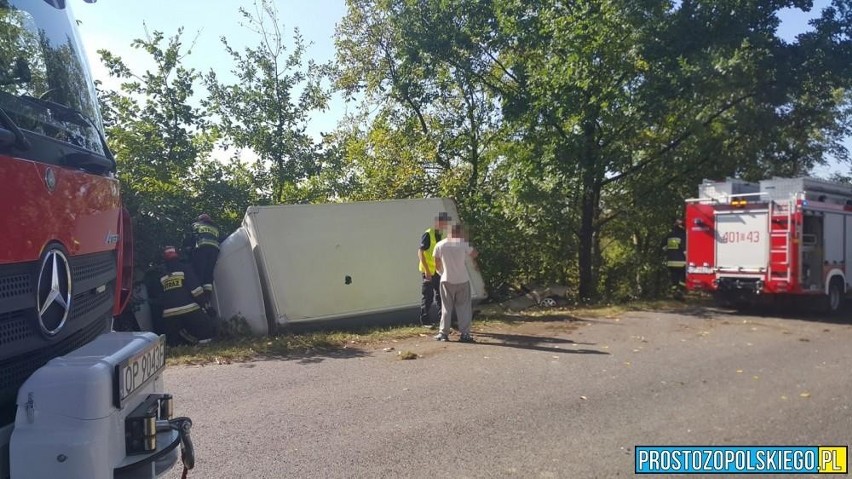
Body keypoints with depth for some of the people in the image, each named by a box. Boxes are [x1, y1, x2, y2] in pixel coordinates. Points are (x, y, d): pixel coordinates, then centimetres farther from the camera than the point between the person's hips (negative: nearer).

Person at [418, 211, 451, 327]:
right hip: (428, 271, -7)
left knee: (440, 295, 12)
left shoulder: (442, 235, 9)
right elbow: (420, 252, -17)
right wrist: (426, 270, -21)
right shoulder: (428, 235, -14)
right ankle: (425, 321, 12)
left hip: (438, 271, 7)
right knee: (427, 297, 2)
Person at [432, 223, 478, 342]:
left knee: (446, 307, 10)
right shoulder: (464, 244, -9)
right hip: (462, 280, -1)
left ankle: (443, 333, 9)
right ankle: (465, 333, 3)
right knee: (464, 307, 6)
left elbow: (437, 265, 4)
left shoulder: (440, 245, -3)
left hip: (447, 280, 1)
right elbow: (474, 254, 6)